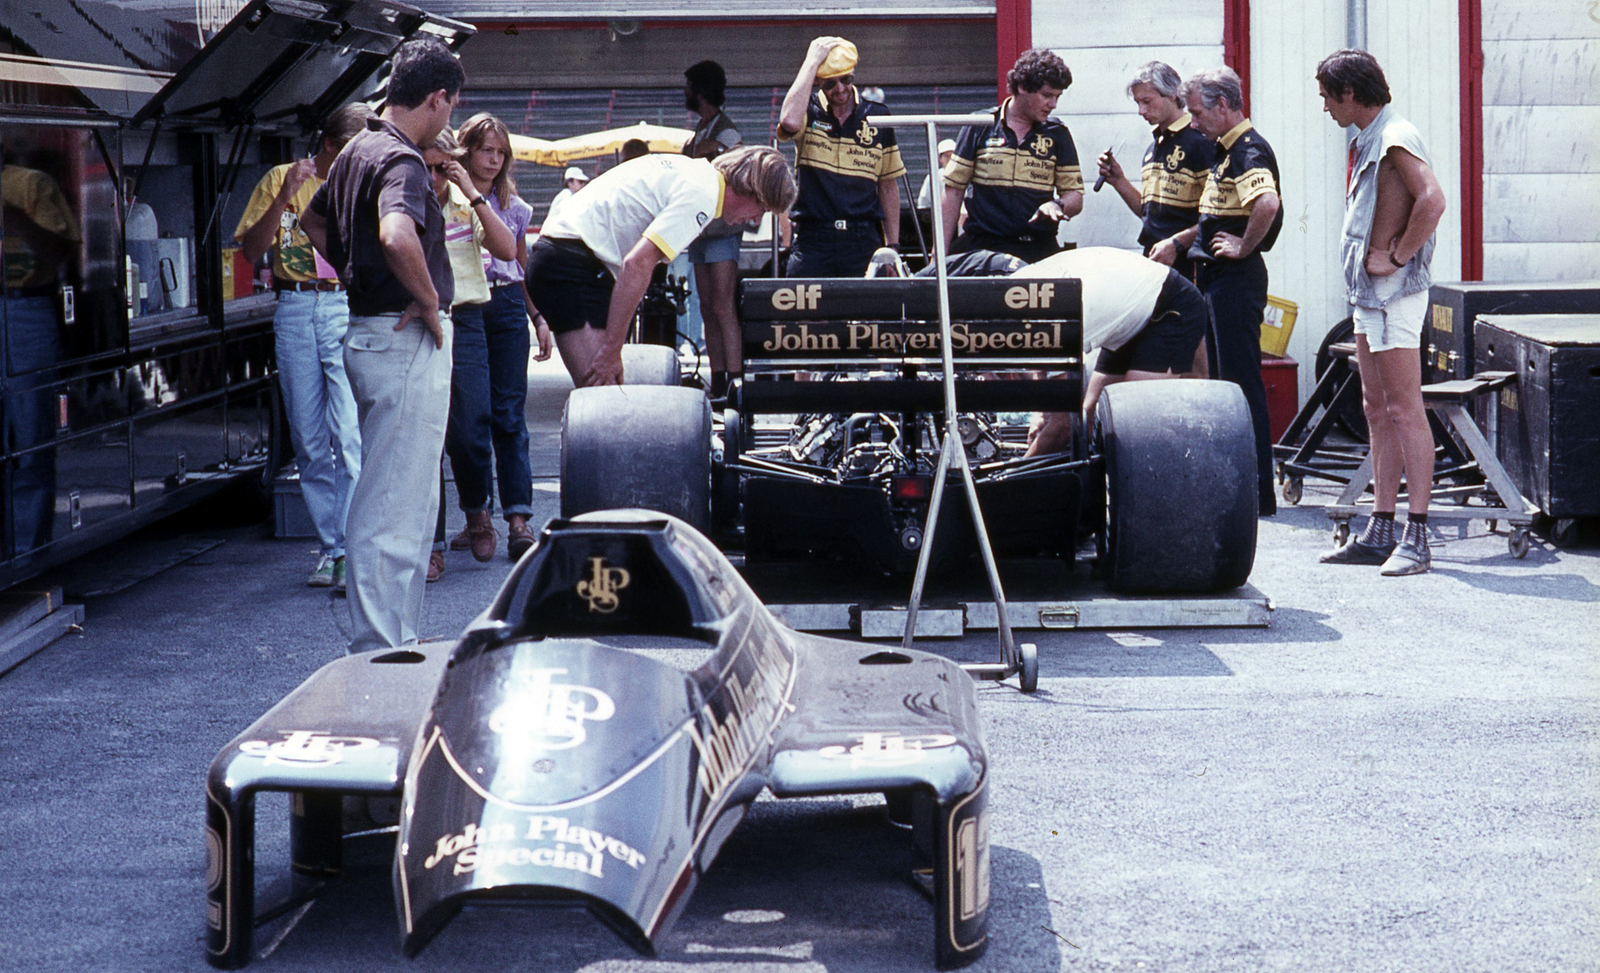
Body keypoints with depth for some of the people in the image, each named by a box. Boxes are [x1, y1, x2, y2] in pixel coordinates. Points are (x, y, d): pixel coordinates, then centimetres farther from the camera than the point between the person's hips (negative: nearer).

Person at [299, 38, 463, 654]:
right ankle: (379, 656, -2)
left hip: (368, 331, 10)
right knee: (392, 508, -6)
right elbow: (397, 236, -37)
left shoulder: (358, 151, 13)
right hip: (408, 343, -10)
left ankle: (398, 640, 27)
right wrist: (429, 300, -22)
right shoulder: (401, 161, -18)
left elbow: (314, 221, 30)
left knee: (413, 497, 19)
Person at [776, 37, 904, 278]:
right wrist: (813, 61, -14)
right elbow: (790, 122, -23)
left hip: (864, 242, 2)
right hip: (813, 239, -2)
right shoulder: (808, 112, 5)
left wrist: (892, 246, 14)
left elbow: (888, 186, 17)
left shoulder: (877, 116, 11)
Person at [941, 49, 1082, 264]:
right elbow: (953, 190, 6)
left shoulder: (1058, 135, 12)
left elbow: (1075, 198, 11)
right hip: (982, 249, -1)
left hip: (1038, 252, 2)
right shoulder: (980, 127, 6)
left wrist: (1057, 205, -14)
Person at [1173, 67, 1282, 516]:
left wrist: (1244, 247, -22)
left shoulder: (1249, 151, -16)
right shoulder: (1227, 150, 17)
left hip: (1237, 278, -11)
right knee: (1222, 379, 15)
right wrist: (1179, 241, 24)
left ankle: (1257, 491, -3)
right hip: (1216, 278, 11)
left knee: (1242, 382, -7)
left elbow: (1267, 204, -35)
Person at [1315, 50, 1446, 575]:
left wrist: (1395, 258, -19)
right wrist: (1371, 259, 12)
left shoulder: (1396, 138, -13)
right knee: (1378, 411, 11)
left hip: (1396, 292, -10)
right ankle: (1380, 532, 14)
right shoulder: (1367, 142, 17)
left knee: (1404, 411, -10)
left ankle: (1417, 537, -9)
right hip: (1369, 294, 10)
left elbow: (1432, 201, -27)